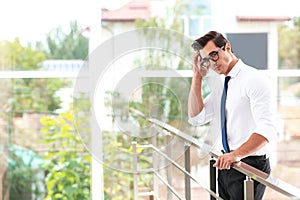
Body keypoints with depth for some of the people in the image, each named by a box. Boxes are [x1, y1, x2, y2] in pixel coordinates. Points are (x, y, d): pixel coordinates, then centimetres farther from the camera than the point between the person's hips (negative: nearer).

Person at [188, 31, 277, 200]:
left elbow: (267, 130, -24)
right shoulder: (220, 88, 12)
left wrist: (237, 154, -36)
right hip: (227, 164, 8)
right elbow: (196, 118, 8)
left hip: (250, 164, -8)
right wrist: (198, 77, 2)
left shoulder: (254, 79, -14)